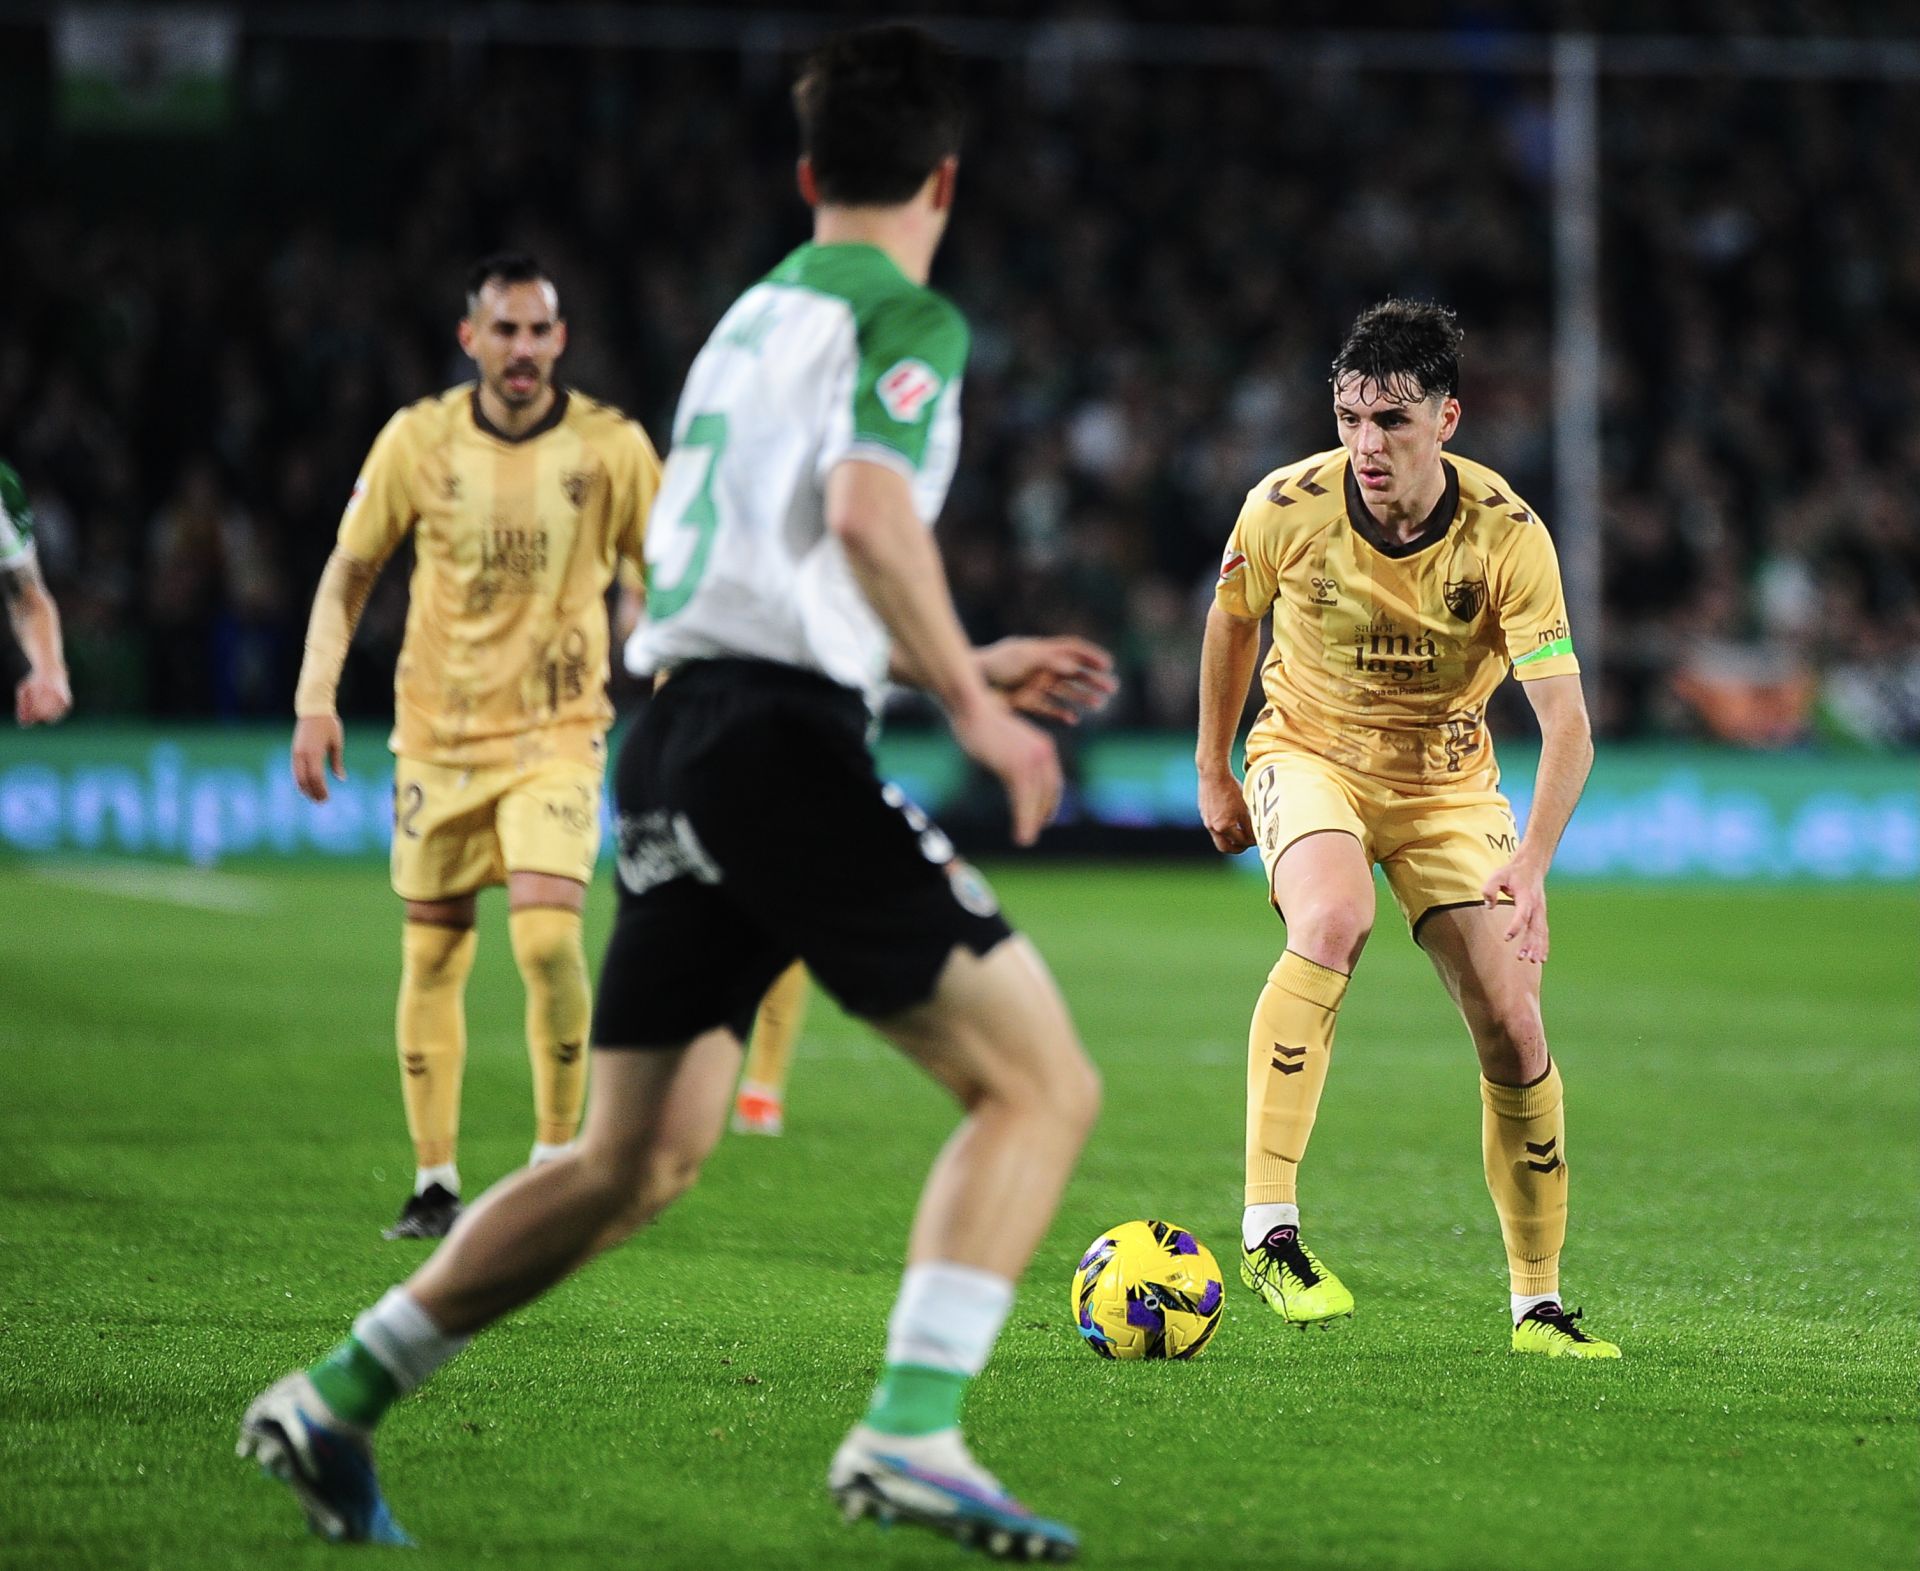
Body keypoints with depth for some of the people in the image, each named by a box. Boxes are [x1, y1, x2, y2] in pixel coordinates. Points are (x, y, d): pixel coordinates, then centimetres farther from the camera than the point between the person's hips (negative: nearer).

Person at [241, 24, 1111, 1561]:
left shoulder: (752, 317, 24)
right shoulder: (905, 315, -2)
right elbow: (869, 512, -21)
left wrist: (942, 669, 36)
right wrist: (968, 703, -15)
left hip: (680, 738, 9)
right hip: (785, 739, -9)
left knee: (635, 1160, 15)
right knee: (1040, 1084, -7)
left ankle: (333, 1403, 16)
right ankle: (910, 1434, -20)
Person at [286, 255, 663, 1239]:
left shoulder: (612, 447, -5)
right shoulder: (417, 440, -3)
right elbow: (349, 571, 7)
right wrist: (316, 696, -2)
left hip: (557, 733, -2)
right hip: (436, 737, 2)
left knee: (547, 937, -19)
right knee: (432, 957, 5)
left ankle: (557, 1155, -2)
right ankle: (434, 1182, 16)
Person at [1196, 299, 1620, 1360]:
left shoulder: (1507, 536, -22)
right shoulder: (1286, 508, -19)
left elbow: (1566, 725, -26)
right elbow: (1231, 617, 4)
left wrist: (1531, 863, -41)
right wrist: (1212, 771, 10)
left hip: (1448, 779, 1)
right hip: (1310, 753, -1)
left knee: (1513, 1030, -7)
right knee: (1333, 921, -34)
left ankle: (1537, 1304, 10)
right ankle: (1268, 1230, -34)